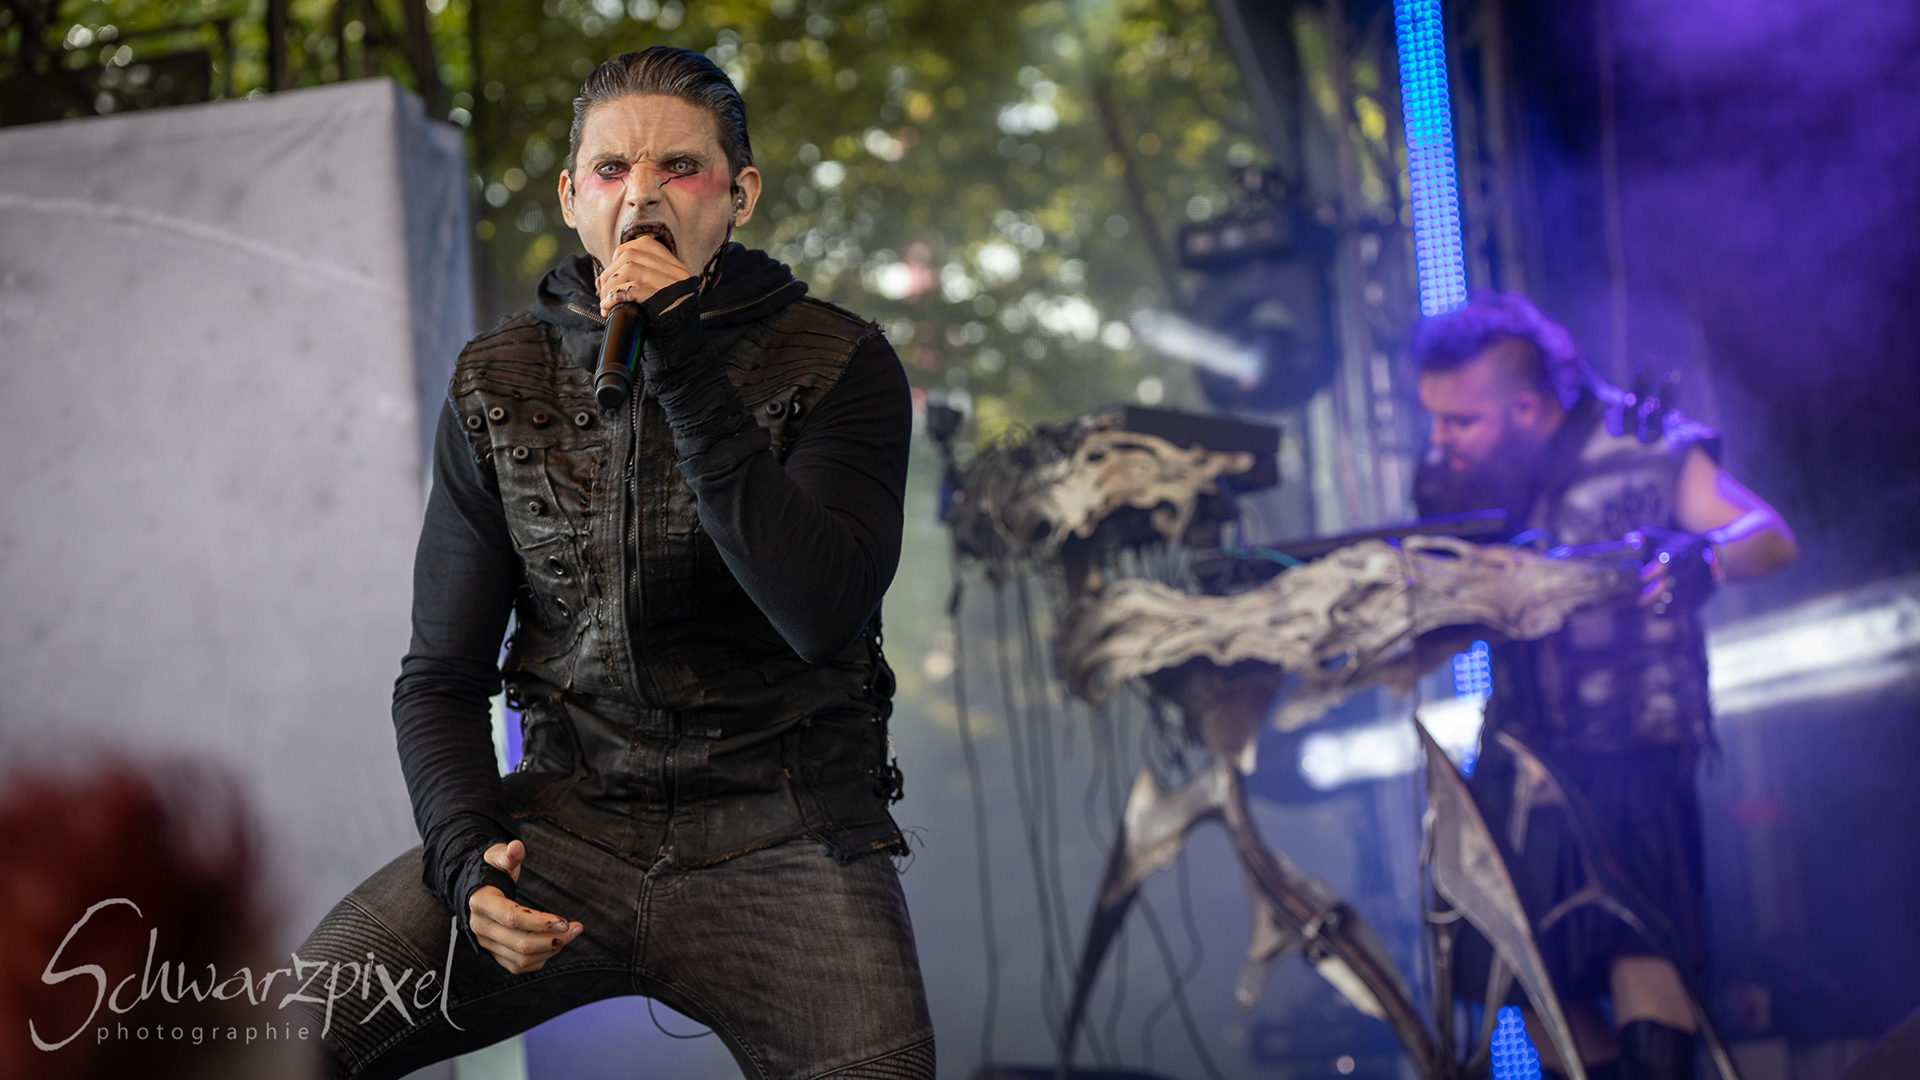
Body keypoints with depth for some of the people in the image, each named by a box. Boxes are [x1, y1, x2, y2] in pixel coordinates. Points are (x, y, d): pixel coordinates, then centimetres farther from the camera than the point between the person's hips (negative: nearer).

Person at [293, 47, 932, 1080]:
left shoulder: (840, 365, -1)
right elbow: (442, 675, 10)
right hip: (568, 819, 2)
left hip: (779, 837, -2)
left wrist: (688, 372, -21)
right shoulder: (499, 385, 8)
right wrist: (466, 856, -10)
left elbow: (822, 614, -18)